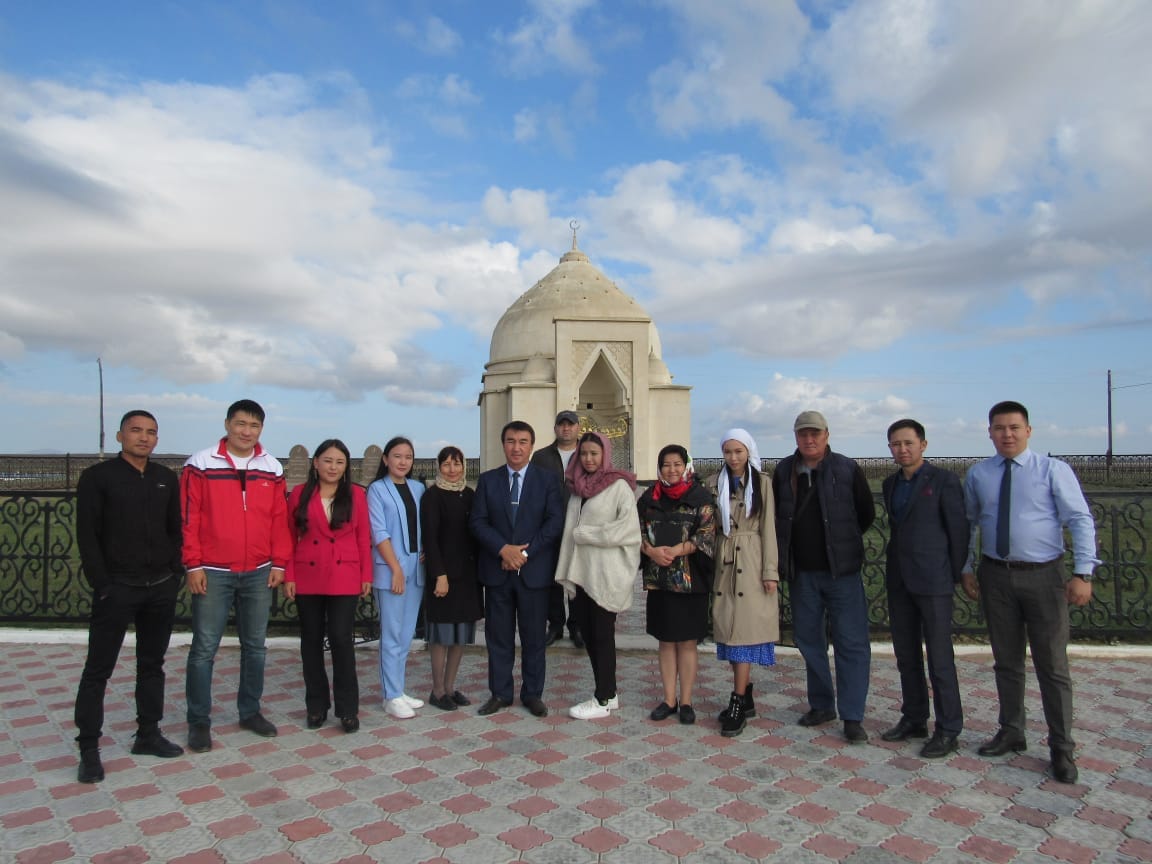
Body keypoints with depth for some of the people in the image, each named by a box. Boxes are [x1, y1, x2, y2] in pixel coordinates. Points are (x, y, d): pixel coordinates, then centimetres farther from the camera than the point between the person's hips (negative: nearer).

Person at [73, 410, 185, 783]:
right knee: (98, 670, 2)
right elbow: (87, 535, -7)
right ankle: (89, 749, 11)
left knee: (152, 664, 12)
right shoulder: (97, 477, -4)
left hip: (161, 588, 4)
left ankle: (148, 734, 23)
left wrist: (175, 572, 3)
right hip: (117, 588, -4)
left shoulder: (166, 478, 9)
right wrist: (102, 585, -12)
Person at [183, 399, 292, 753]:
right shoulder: (201, 464, -4)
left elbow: (280, 519, 7)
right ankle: (199, 721, 15)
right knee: (204, 648, 3)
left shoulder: (272, 468, 5)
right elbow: (189, 518, -5)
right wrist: (193, 565, -8)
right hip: (213, 573, -3)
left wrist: (279, 563, 3)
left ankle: (250, 711, 25)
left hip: (259, 573, 3)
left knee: (255, 646, 12)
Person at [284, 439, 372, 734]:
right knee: (311, 640, 10)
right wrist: (288, 576, -1)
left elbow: (364, 538, 1)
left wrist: (366, 576, -1)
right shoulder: (300, 494, 2)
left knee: (342, 640, -4)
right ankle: (316, 706, 24)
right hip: (307, 579, 2)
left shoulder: (356, 494, 0)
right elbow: (289, 538, 4)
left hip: (344, 579, -2)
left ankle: (348, 708, 9)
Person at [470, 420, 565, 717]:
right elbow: (478, 522, 0)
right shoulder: (488, 479, 7)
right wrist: (504, 549, -15)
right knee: (498, 636, 9)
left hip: (534, 569, -1)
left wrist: (525, 551, -14)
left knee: (534, 636, 7)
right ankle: (500, 693, 22)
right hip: (496, 569, 1)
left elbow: (555, 521, -6)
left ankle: (533, 694, 21)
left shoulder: (547, 479, 2)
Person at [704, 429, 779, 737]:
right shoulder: (714, 483, 9)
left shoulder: (761, 482, 1)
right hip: (724, 562, 3)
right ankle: (746, 698, 19)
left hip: (751, 562, -3)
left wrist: (770, 571, -6)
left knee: (745, 630, -6)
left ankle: (738, 704, -2)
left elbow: (768, 527, -2)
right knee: (729, 629, 6)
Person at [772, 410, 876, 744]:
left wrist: (841, 542, 9)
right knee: (809, 640, 12)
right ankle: (821, 705, 27)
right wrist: (785, 555, 10)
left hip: (841, 570, -3)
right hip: (801, 572, 3)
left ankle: (852, 716, 8)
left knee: (852, 643, -1)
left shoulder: (847, 470, -5)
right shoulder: (784, 471, 3)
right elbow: (776, 516, 14)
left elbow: (866, 513, 5)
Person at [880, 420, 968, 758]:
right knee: (906, 654, 13)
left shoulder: (943, 480, -8)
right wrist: (894, 566, 15)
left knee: (939, 657, -1)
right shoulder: (891, 483, 11)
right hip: (899, 580, 6)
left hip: (932, 581, -6)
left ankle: (948, 730, 10)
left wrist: (956, 575, -4)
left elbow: (958, 529, -6)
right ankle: (913, 719, 26)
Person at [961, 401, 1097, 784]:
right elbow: (968, 523, 12)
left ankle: (1061, 749, 17)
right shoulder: (978, 475, 4)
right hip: (996, 576, 3)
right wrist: (966, 569, 8)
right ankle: (1011, 733, 29)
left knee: (1052, 665, 3)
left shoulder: (1053, 470, -5)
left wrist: (1082, 573, -16)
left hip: (1044, 576, -3)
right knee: (1006, 662, 14)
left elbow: (1081, 520, -8)